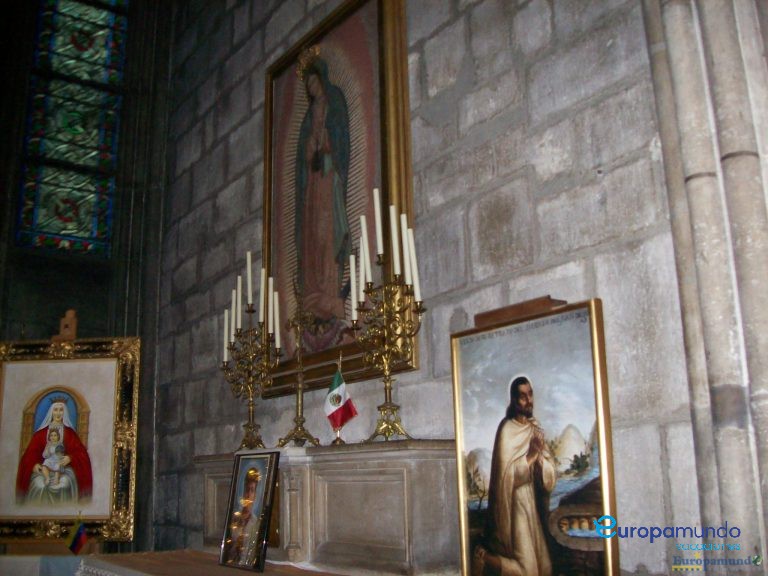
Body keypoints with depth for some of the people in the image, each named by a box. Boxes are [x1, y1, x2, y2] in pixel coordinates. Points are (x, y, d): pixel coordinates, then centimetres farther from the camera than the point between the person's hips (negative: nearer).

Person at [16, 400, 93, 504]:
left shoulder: (70, 433, 9)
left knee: (64, 483, -33)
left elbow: (80, 452, 3)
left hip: (64, 467, -1)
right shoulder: (41, 432, 11)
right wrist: (34, 464, -14)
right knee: (40, 485, -31)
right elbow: (31, 452, 5)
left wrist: (70, 458, -18)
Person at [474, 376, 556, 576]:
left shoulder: (535, 429, 6)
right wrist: (530, 456, -23)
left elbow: (549, 476, 2)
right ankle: (483, 557, 10)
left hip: (533, 503, 7)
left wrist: (540, 456, -16)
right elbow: (506, 474, -20)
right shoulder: (507, 430, -13)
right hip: (515, 505, -7)